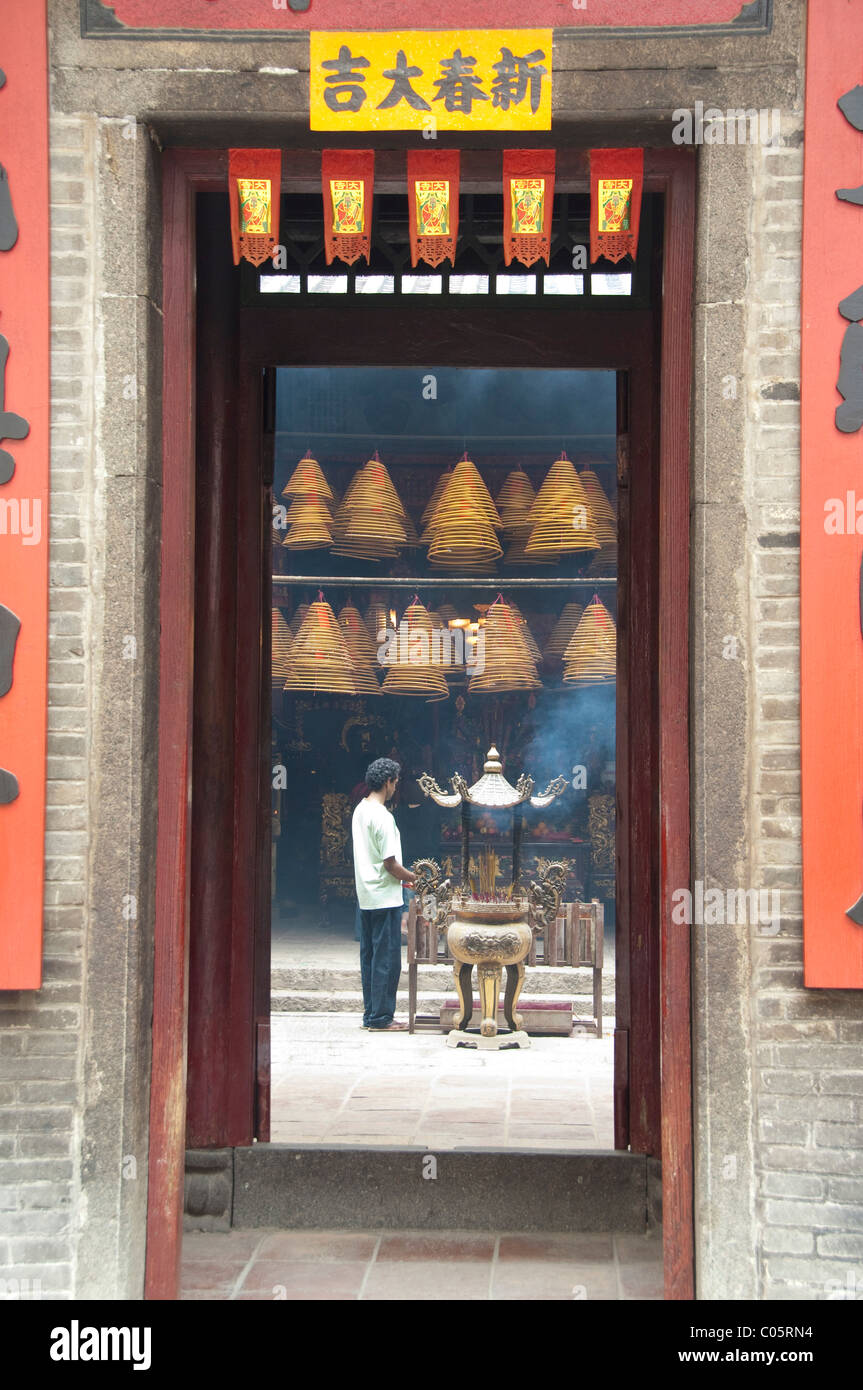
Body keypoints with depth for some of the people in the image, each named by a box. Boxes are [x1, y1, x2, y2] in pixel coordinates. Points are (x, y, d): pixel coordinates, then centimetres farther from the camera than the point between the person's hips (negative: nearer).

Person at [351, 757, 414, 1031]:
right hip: (385, 898, -9)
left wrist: (400, 879, 18)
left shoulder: (360, 810, 10)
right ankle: (380, 1018, 1)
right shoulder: (382, 817, -19)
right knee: (387, 959, -3)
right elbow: (391, 864, -19)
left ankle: (370, 1013, 19)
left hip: (366, 896, 9)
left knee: (369, 957, 13)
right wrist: (413, 878, -3)